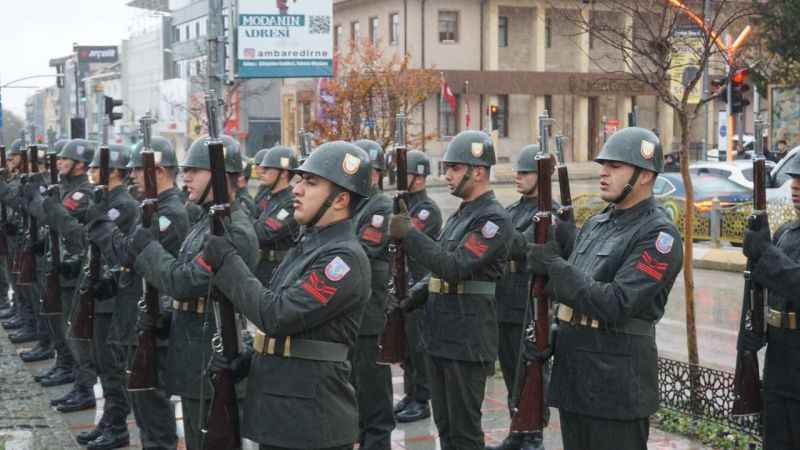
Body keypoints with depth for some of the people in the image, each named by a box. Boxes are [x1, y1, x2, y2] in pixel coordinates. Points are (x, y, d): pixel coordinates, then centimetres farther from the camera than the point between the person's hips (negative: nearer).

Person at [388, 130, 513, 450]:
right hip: (438, 336, 9)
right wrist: (410, 299, 5)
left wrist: (409, 234, -21)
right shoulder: (459, 215, 15)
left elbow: (455, 267, -24)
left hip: (467, 341, -9)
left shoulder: (494, 219, -13)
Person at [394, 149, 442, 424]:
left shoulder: (427, 209, -14)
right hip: (401, 286, 8)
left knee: (418, 345, -1)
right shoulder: (402, 204, 14)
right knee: (404, 342, 14)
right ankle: (410, 394, 24)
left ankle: (421, 402, 7)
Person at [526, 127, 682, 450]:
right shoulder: (594, 225, 13)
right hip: (572, 375, 8)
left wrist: (555, 266, -17)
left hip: (618, 383, -8)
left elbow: (616, 304, -22)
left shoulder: (658, 234, -12)